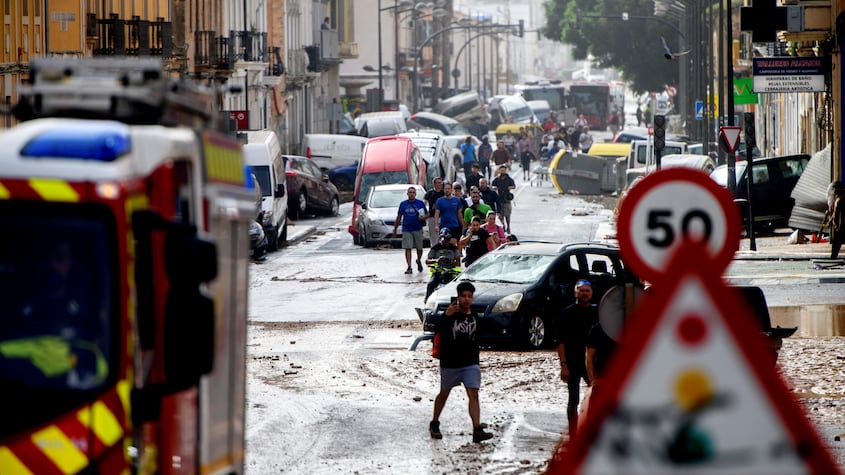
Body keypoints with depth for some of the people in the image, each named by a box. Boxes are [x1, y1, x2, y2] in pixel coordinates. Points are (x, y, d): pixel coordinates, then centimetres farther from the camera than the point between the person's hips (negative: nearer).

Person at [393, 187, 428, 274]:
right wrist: (395, 228, 12)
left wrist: (423, 218, -14)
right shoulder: (403, 204, 7)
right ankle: (409, 267, -8)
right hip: (406, 230, 0)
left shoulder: (420, 203, 4)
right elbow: (399, 217, 13)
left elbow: (427, 214, 9)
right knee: (408, 248, -7)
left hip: (418, 230, 0)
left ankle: (419, 261, 37)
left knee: (419, 248, 9)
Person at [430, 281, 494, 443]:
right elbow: (439, 329, -31)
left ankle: (477, 430, -18)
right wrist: (446, 316, -49)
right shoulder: (451, 313, -11)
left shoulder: (474, 316, 6)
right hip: (449, 363, -3)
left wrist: (476, 361, 20)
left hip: (470, 363, 3)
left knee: (473, 394, -10)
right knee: (444, 394, 13)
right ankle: (434, 424, 33)